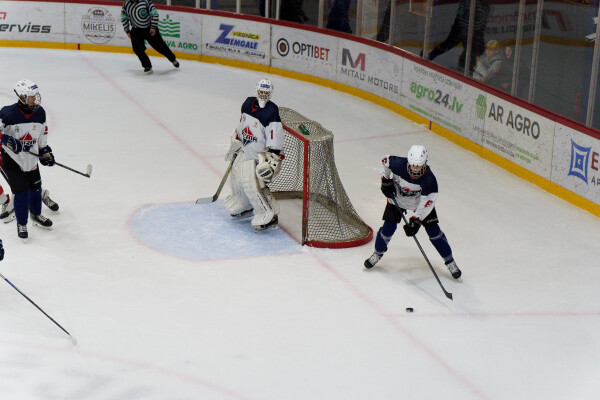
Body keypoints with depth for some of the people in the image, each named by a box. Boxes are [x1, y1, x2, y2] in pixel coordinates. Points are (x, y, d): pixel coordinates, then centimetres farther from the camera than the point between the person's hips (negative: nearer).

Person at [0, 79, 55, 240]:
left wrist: (45, 150, 10)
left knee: (35, 188, 17)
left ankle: (36, 215, 44)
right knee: (21, 192, -5)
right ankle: (21, 224, 16)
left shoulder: (39, 112, -3)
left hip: (31, 158, 6)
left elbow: (42, 132, 12)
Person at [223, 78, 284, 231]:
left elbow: (276, 139, -25)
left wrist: (271, 161, -30)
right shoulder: (248, 103, 4)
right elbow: (242, 127, 20)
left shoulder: (271, 111, -20)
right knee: (237, 176, 16)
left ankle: (270, 217, -9)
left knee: (252, 184, -19)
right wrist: (235, 144, 25)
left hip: (263, 154, -8)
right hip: (247, 150, 8)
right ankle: (245, 207, 41)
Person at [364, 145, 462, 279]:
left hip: (421, 201, -1)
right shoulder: (398, 164, -32)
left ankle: (450, 261, 9)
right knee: (389, 227, -5)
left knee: (433, 229, -6)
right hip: (397, 197, 1)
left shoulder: (429, 179, -34)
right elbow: (384, 160, -9)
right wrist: (386, 180, -15)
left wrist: (416, 220, -34)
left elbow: (427, 202, -28)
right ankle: (378, 253, 24)